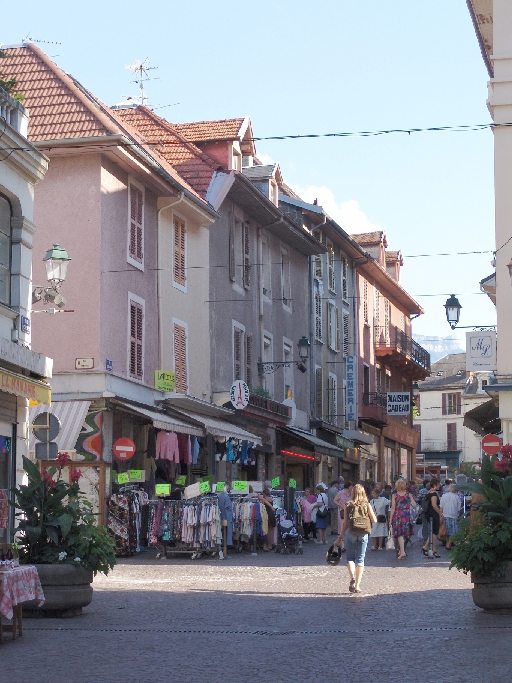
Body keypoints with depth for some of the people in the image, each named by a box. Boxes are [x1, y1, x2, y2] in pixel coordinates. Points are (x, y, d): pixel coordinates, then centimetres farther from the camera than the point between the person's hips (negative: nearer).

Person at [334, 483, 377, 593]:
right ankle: (357, 585, 4)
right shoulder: (367, 505, -1)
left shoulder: (348, 505, -2)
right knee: (360, 559, 7)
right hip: (363, 534, 1)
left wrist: (340, 538, 6)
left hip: (351, 533, -1)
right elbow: (374, 520, 0)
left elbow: (345, 523, -1)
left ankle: (352, 577, -16)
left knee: (350, 557, 11)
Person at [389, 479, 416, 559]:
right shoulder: (408, 495, -1)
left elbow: (393, 508, -8)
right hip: (407, 516, 2)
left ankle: (402, 551, -17)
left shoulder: (394, 495, -6)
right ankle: (400, 551, 26)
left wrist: (390, 518, -2)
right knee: (404, 534, 16)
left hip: (397, 516, -2)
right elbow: (414, 505, -3)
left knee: (400, 534, -3)